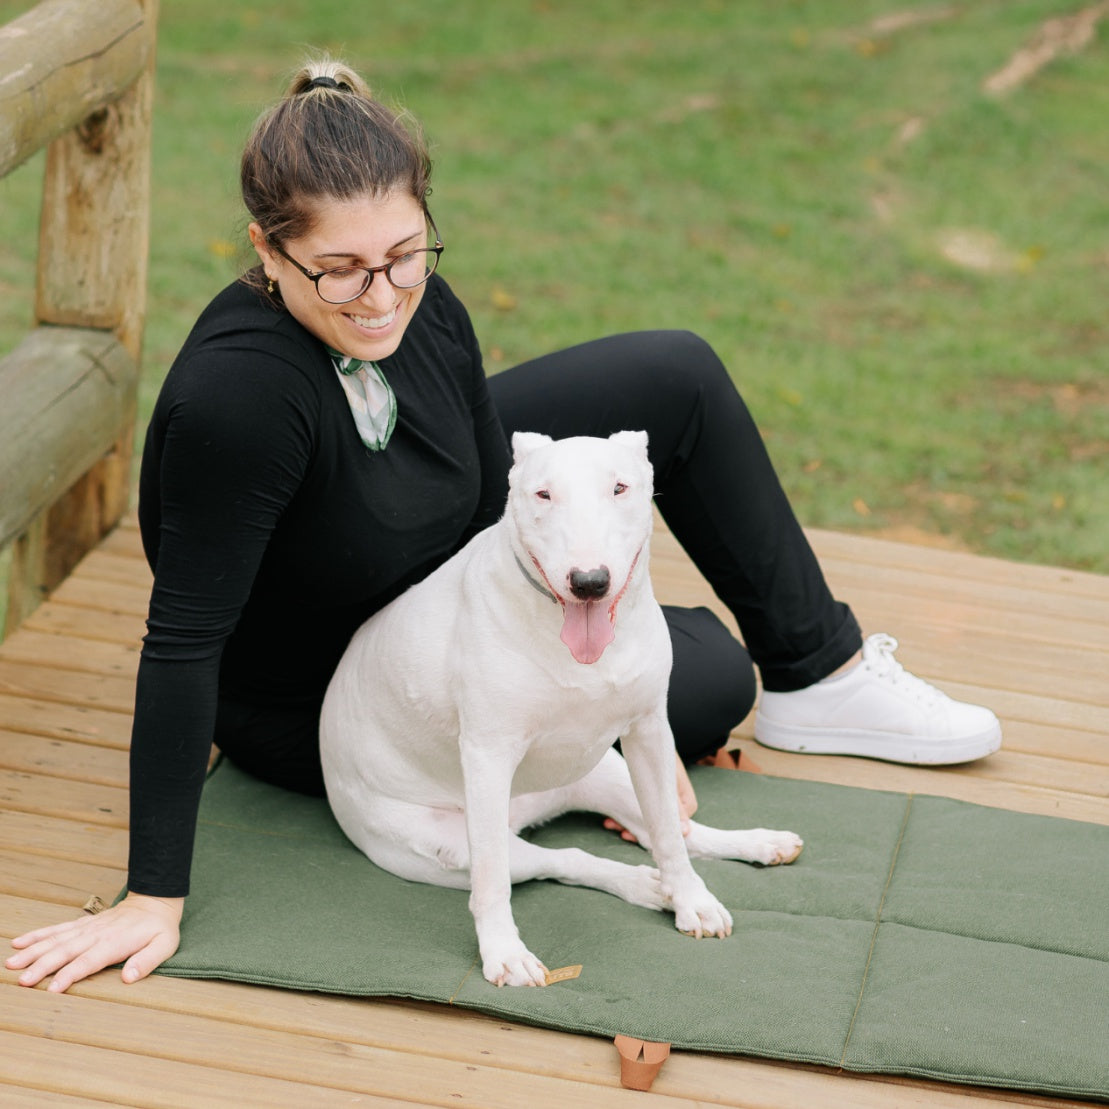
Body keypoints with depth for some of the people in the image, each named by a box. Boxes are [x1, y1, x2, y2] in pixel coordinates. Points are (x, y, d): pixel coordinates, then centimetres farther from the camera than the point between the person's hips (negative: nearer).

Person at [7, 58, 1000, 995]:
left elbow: (498, 524, -10)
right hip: (315, 701, -6)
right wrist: (153, 900, -38)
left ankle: (819, 673, 24)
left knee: (679, 379, 5)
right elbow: (184, 639, -38)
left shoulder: (421, 310, -19)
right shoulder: (240, 392, -41)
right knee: (712, 681, -1)